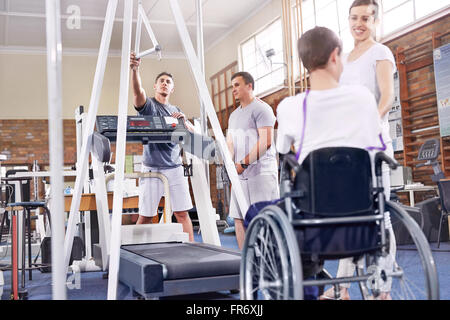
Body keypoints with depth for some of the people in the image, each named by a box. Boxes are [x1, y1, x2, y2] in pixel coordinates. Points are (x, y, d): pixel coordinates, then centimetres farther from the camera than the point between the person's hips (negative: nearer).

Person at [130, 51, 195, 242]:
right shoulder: (148, 105, 4)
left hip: (175, 168, 4)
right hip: (152, 168, -4)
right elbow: (138, 91, -18)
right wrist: (134, 70, -37)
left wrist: (184, 121, -6)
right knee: (145, 216, -1)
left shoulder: (176, 111, 20)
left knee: (182, 213, 2)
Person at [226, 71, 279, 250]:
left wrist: (243, 163, -16)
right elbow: (230, 143, 20)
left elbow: (265, 142, -14)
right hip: (241, 174, 8)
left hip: (261, 172, -8)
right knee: (238, 218, 7)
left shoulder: (261, 108, -5)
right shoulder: (234, 115, 22)